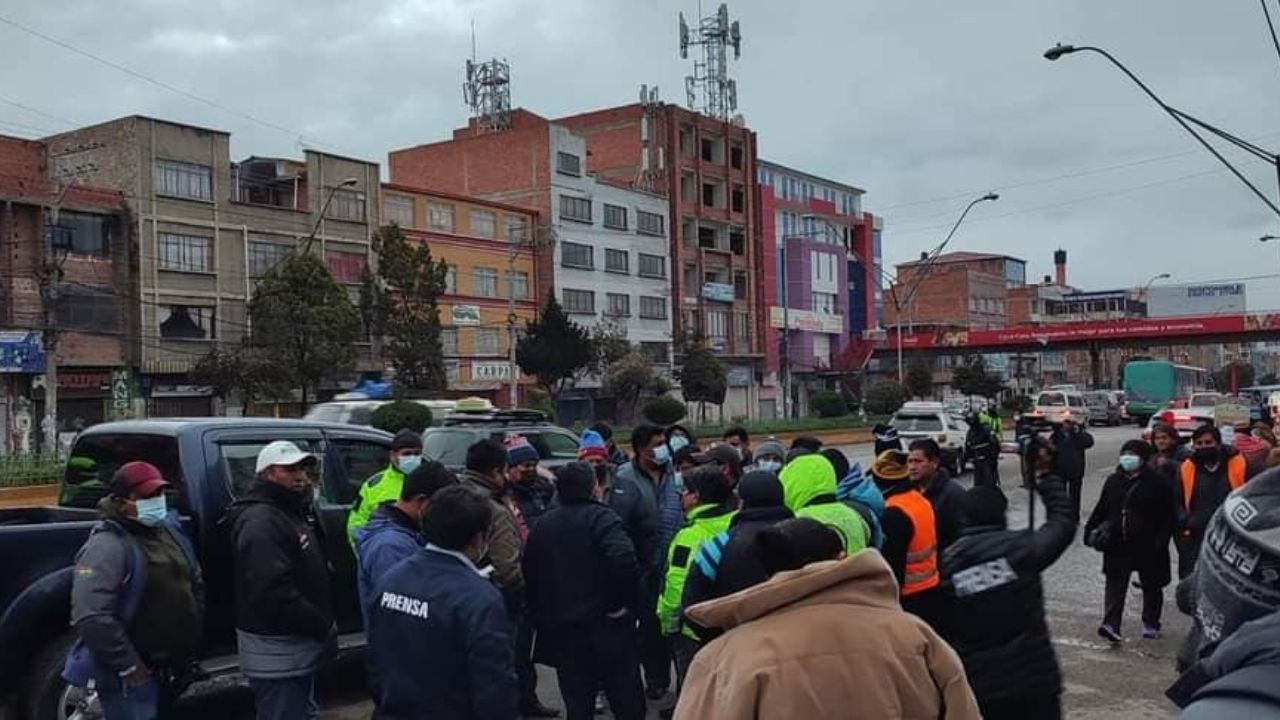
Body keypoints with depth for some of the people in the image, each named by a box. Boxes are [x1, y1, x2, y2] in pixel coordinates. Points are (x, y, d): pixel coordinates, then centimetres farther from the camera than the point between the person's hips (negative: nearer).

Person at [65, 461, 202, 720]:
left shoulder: (169, 530, 8)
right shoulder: (108, 546, -19)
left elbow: (195, 583, 19)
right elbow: (90, 618, -28)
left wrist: (193, 644, 14)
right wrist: (129, 666, -24)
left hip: (171, 667, 8)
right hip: (133, 676, -8)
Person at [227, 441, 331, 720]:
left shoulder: (294, 511, 13)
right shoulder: (260, 522, -20)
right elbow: (273, 593, -29)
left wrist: (322, 624, 8)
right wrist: (323, 626, -21)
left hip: (297, 644, 10)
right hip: (277, 651, -10)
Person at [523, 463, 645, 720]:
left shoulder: (542, 526, 10)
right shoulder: (600, 518, -10)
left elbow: (530, 575, 13)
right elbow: (624, 561, -27)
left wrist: (541, 617, 17)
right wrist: (627, 603, -15)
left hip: (561, 632, 5)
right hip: (606, 629, -5)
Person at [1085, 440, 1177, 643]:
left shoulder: (1159, 482, -7)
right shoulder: (1114, 481, 8)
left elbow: (1169, 515, -7)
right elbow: (1101, 509, 14)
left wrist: (1161, 540, -15)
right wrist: (1091, 530, 8)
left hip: (1147, 545, -3)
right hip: (1117, 544, 3)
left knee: (1151, 585, 12)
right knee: (1115, 584, -5)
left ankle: (1151, 624, 28)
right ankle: (1111, 624, -10)